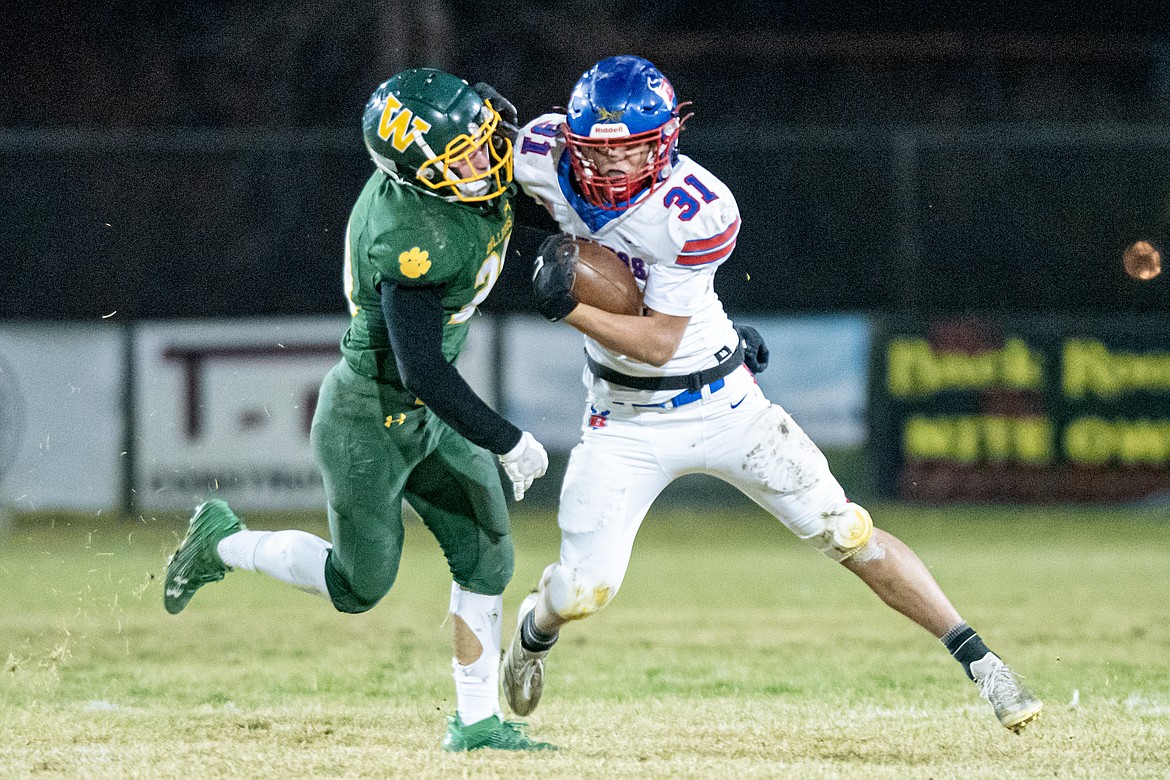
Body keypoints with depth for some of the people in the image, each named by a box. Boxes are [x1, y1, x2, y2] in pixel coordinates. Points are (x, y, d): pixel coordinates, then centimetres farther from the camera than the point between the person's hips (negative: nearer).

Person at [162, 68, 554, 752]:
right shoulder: (412, 240, -35)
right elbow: (423, 370, -34)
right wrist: (508, 442, -28)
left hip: (430, 414, 8)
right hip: (370, 419, -8)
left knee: (486, 558, 5)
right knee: (360, 586, 8)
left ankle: (476, 720, 14)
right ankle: (224, 544, 29)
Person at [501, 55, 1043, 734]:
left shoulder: (698, 211, -26)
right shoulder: (543, 158, -16)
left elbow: (659, 343, -23)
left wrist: (569, 308, -33)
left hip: (722, 404, -2)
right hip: (624, 421, 2)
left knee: (846, 533, -6)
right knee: (582, 593, -6)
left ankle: (979, 661, 3)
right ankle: (538, 628, 32)